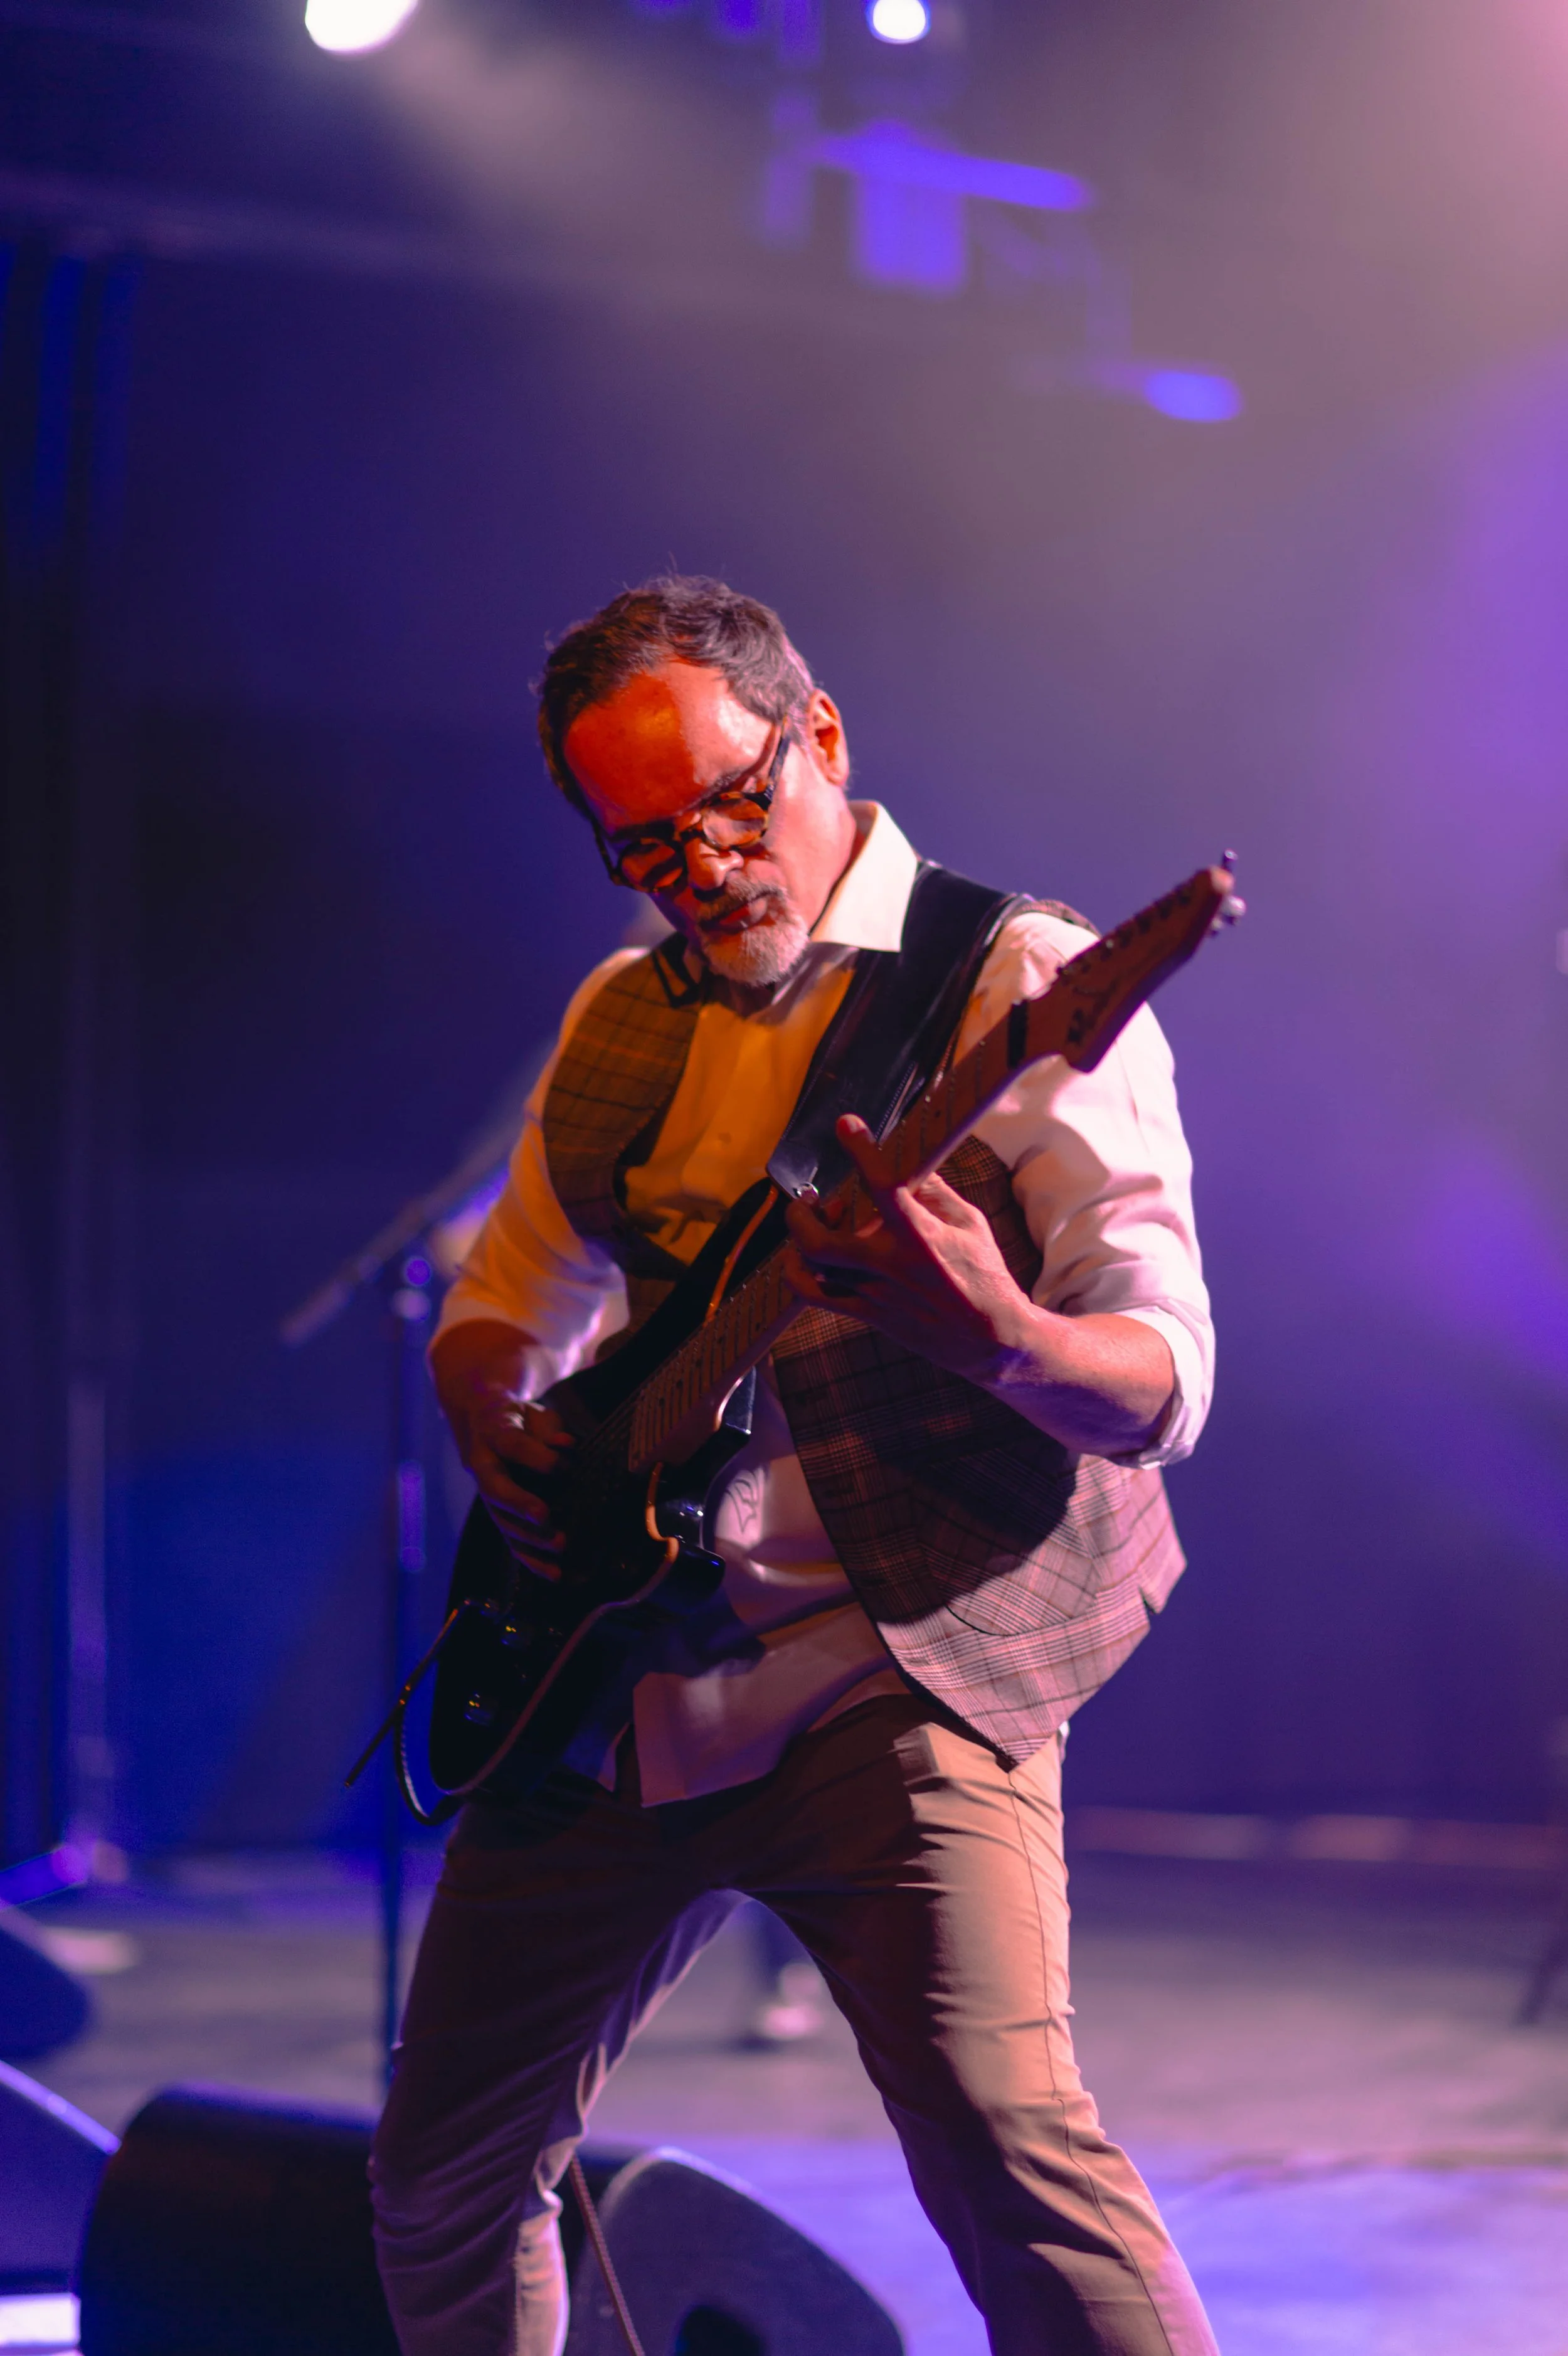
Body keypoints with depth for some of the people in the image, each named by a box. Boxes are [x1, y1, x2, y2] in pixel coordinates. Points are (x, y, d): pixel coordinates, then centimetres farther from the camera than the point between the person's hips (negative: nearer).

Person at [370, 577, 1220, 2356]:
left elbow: (1165, 1393, -16)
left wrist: (991, 1335, -38)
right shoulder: (622, 1023, 13)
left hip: (902, 1659, -7)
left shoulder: (1015, 987, -8)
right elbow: (498, 1309, 25)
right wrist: (501, 1429, 1)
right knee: (441, 2176, 11)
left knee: (997, 2132, -25)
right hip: (610, 1672, 7)